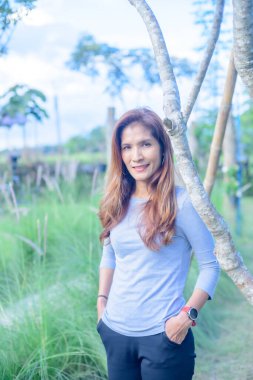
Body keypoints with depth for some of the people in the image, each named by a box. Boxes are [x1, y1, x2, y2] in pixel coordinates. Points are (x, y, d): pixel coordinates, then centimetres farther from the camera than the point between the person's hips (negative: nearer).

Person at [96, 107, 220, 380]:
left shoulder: (181, 202, -12)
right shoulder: (117, 203, 3)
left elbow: (211, 264, -10)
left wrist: (188, 315, -17)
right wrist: (102, 300, 7)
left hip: (163, 335, -5)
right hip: (115, 330, 5)